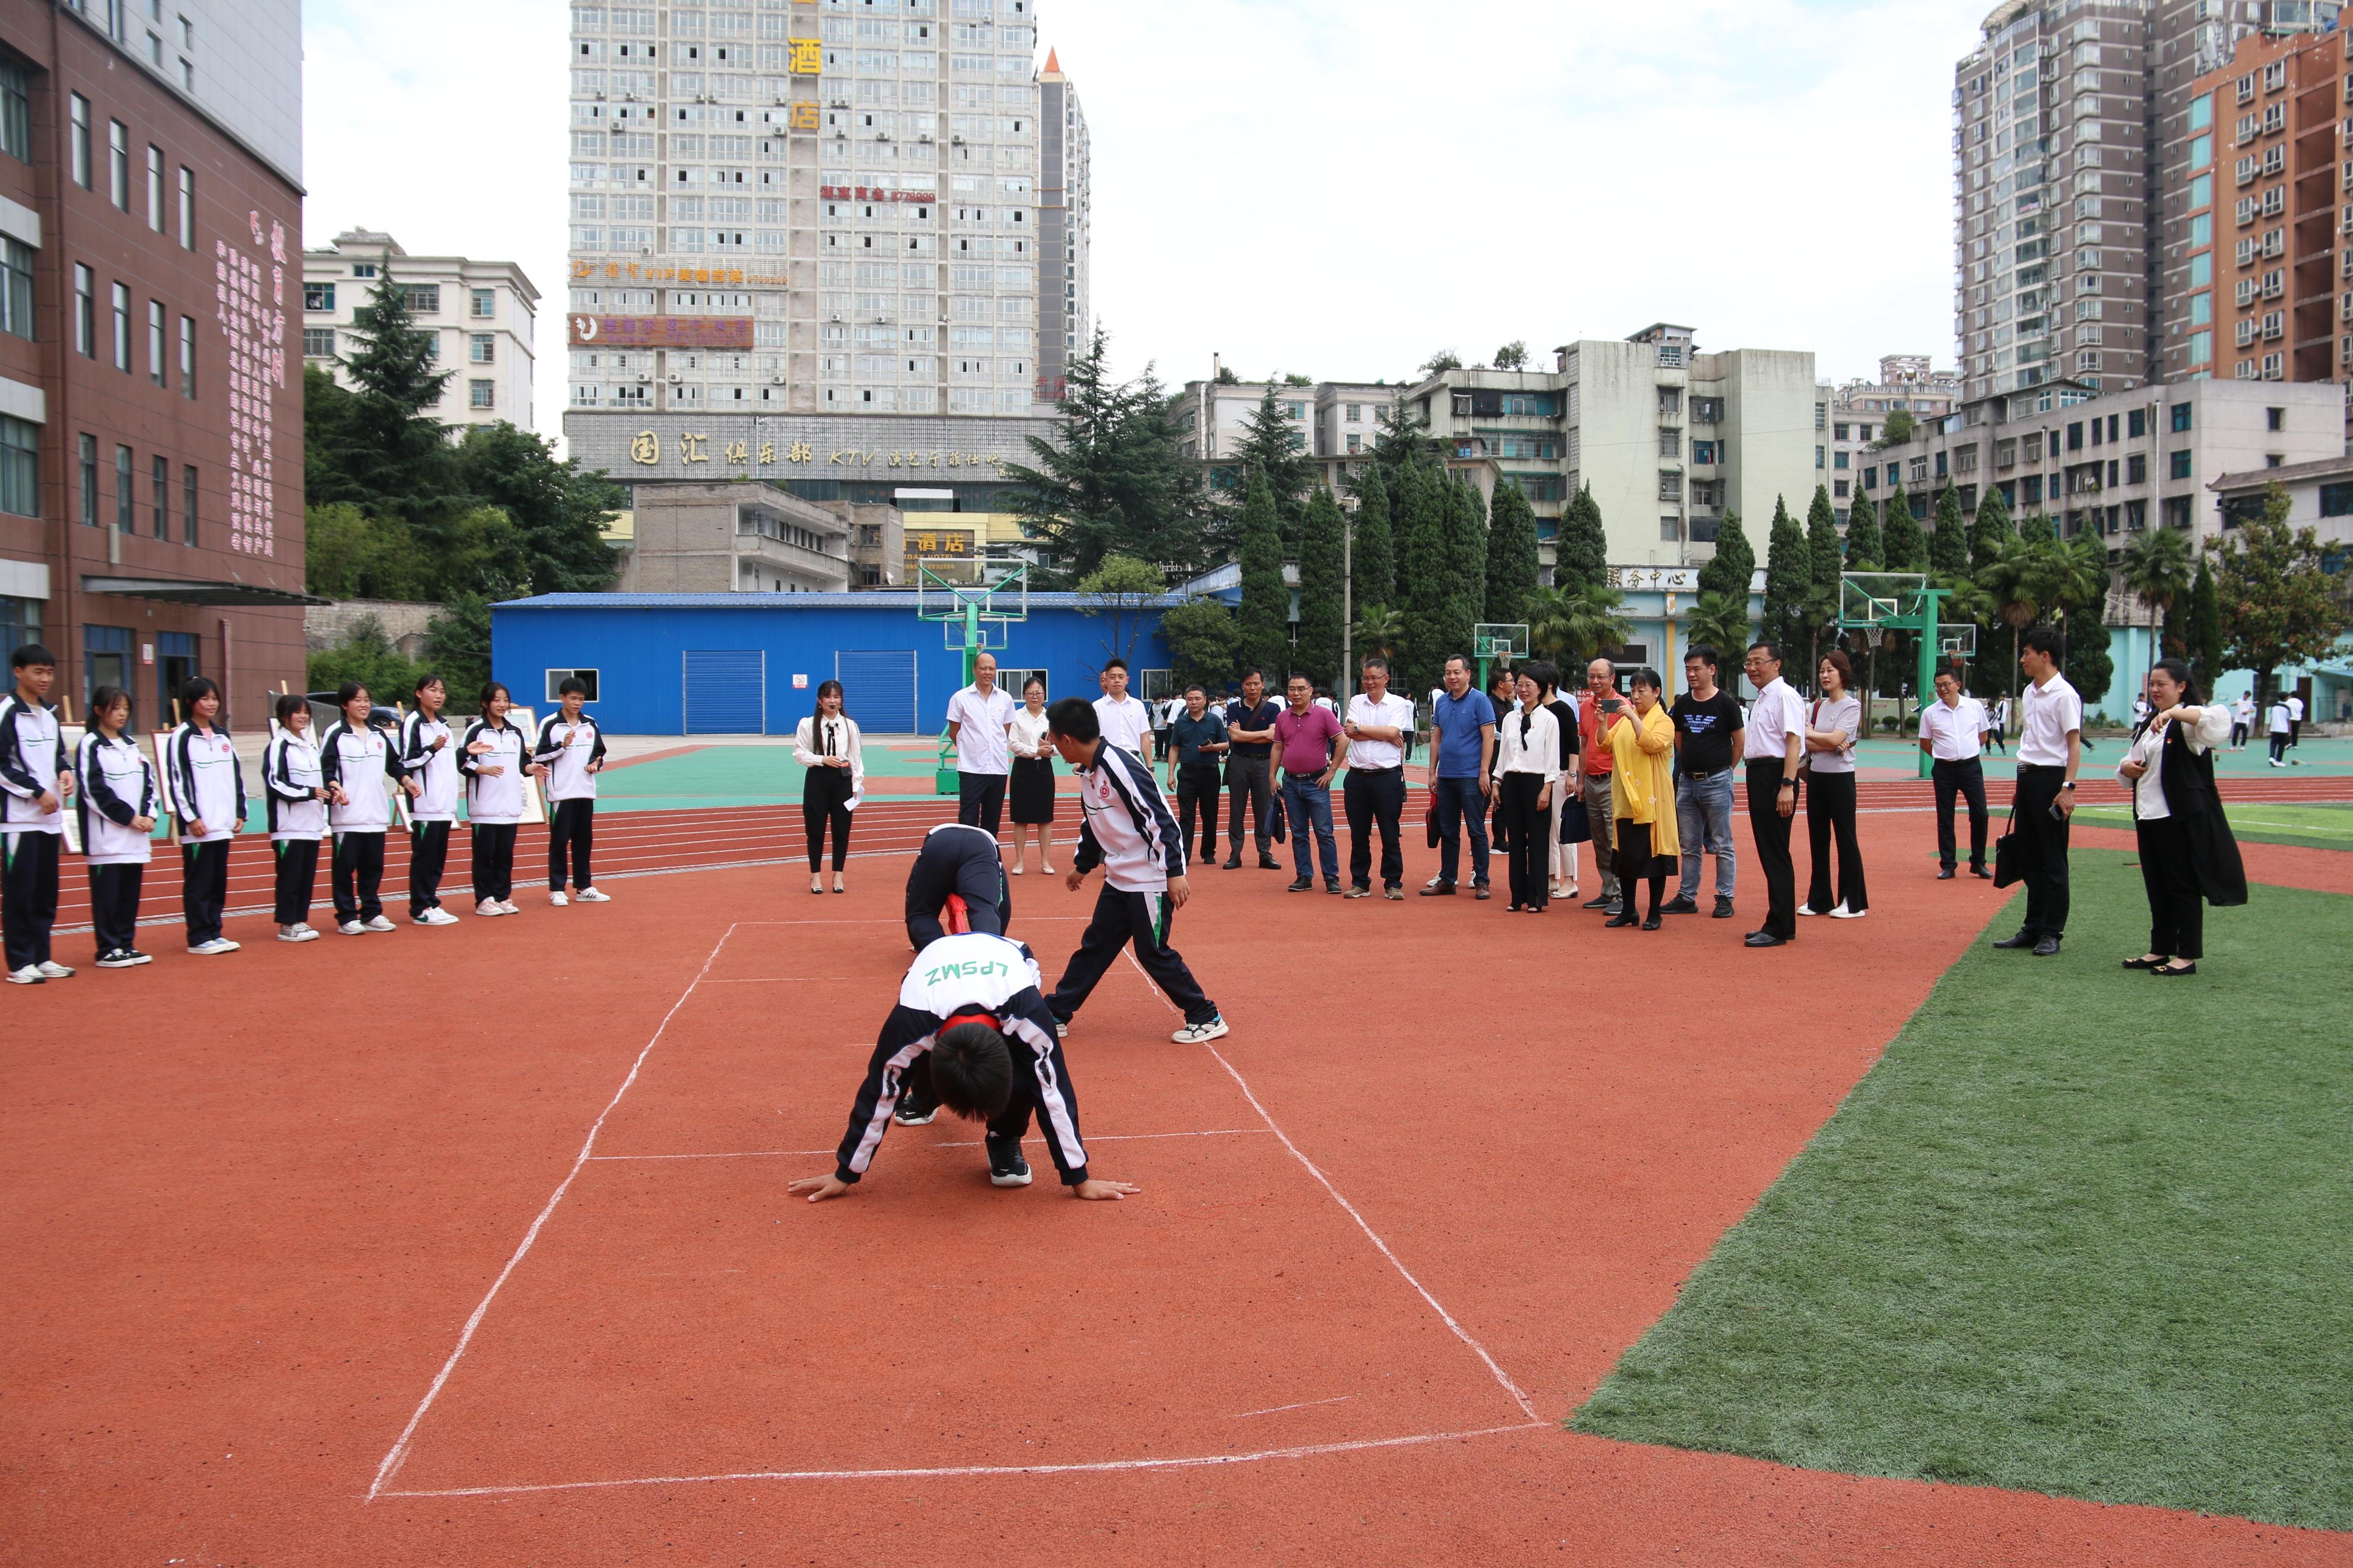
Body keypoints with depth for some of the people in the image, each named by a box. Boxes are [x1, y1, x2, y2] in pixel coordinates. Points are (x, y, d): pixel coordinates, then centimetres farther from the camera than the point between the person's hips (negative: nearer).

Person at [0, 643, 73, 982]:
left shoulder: (49, 713, 14)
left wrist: (66, 772, 1)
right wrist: (37, 792, -14)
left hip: (50, 815, 7)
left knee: (46, 890, 10)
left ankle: (41, 957, 18)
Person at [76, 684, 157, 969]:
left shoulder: (131, 745, 15)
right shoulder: (90, 745, -6)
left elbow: (149, 782, 14)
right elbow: (94, 790, -13)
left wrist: (148, 815, -2)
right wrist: (129, 817, -13)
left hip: (135, 837, 6)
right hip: (106, 836, -6)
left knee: (130, 892, 9)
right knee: (107, 894, -3)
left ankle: (127, 945, 17)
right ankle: (108, 950, 3)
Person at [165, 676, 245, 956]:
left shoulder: (222, 735, 14)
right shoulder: (181, 737, -5)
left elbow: (237, 775, 17)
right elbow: (177, 779, -10)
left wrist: (240, 812, 11)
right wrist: (191, 817, -15)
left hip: (223, 824, 6)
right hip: (197, 825, -6)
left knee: (219, 880, 10)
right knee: (199, 882, -2)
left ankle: (214, 932, 17)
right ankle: (199, 938, 2)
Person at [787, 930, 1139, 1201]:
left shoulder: (1026, 1008, -45)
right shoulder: (910, 1022, -41)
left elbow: (1055, 1093, -36)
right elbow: (878, 1096, -27)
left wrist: (1079, 1179, -28)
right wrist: (845, 1175, -15)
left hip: (1011, 981, -3)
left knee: (1026, 1077, -31)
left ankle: (1005, 1142, -1)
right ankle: (925, 1095, 22)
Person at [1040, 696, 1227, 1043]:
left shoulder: (1121, 766, -22)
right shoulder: (1088, 773, 8)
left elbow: (1161, 819, -23)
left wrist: (1175, 872, -25)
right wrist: (1083, 866, 35)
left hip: (1150, 879, -9)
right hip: (1119, 878, 9)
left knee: (1153, 952, -3)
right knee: (1095, 945, 13)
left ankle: (1207, 1019, 8)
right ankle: (1056, 1013, 21)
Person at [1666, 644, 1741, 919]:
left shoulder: (1726, 703, -7)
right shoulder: (1682, 704, 7)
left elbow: (1738, 743, 0)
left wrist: (1722, 769, 6)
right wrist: (1688, 764, 12)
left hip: (1717, 782, -5)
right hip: (1687, 781, 5)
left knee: (1722, 845, 1)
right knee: (1689, 845, 11)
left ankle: (1725, 898, 7)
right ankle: (1687, 897, 18)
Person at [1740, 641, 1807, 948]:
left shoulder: (1785, 696, -12)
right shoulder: (1761, 699, 19)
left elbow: (1793, 741, -20)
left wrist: (1787, 785, -27)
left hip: (1775, 777, -10)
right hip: (1758, 776, 10)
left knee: (1776, 853, -7)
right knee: (1767, 853, 13)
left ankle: (1780, 928, -2)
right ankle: (1777, 923, 20)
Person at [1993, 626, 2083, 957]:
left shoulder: (2064, 694, -11)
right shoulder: (2029, 693, 14)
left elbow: (2074, 743, -15)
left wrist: (2067, 787, -22)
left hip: (2050, 779, -9)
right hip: (2027, 777, 9)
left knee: (2053, 861, -1)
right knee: (2029, 858, 11)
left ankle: (2052, 933, 5)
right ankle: (2033, 928, 19)